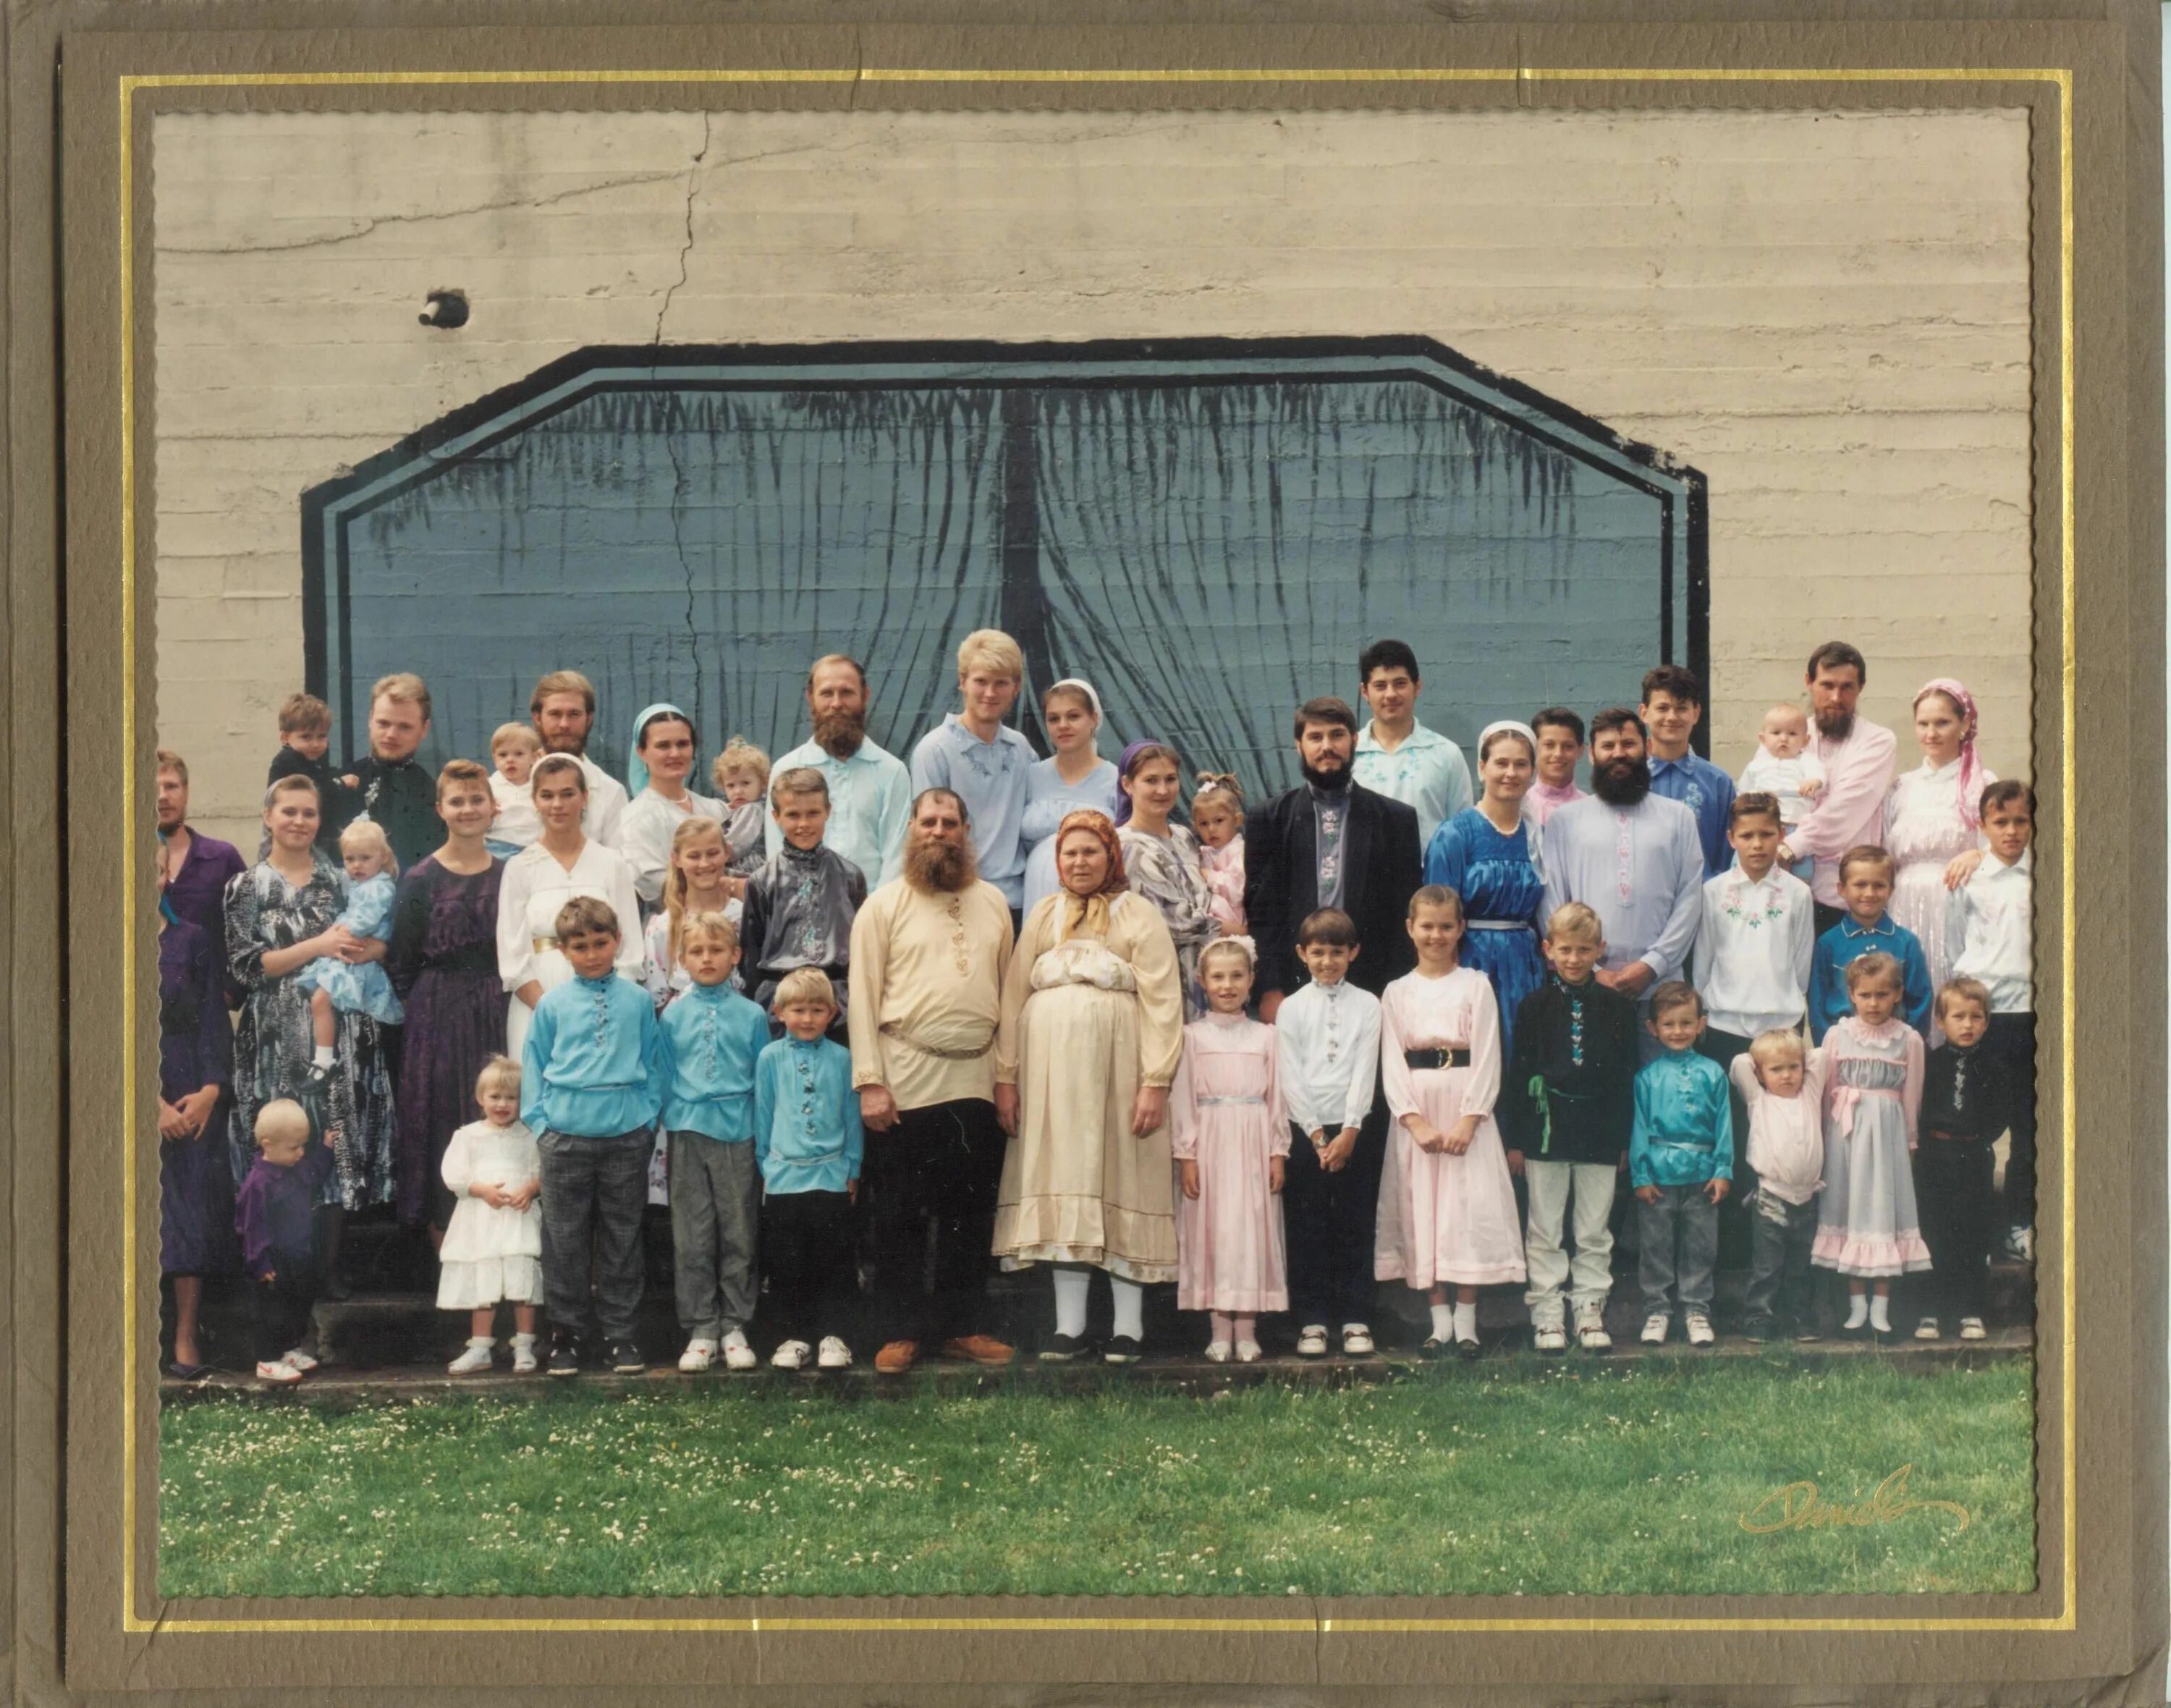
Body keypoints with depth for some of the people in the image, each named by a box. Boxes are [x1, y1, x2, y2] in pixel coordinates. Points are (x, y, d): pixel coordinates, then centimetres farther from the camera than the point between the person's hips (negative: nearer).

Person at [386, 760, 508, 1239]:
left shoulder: (509, 875, 7)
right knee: (443, 1129, 0)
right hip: (438, 1021, -2)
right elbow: (400, 966, 1)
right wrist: (424, 1012, -4)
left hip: (497, 1020, 2)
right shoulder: (421, 880, -1)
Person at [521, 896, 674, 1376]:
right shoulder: (551, 1004, 4)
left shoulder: (638, 1001, 5)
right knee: (564, 1240, 4)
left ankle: (621, 1334, 14)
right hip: (566, 1137, 0)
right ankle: (565, 1332, 13)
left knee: (622, 1239, 7)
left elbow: (657, 1063, 9)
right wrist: (539, 1121, 0)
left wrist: (649, 1116, 1)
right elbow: (534, 1066, 8)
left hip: (627, 1137, 0)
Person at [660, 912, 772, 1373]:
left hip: (738, 1133, -1)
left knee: (738, 1235, 4)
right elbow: (663, 1078, 10)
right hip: (688, 1135, 1)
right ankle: (701, 1330, 9)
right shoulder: (673, 1016, 6)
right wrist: (673, 1117, 0)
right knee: (692, 1238, 3)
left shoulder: (752, 1015, 4)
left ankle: (734, 1327, 12)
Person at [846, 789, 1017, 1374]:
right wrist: (869, 1082, -10)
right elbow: (864, 996, -3)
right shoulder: (884, 905, 1)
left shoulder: (992, 903, 12)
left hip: (976, 1078, 3)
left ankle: (963, 1326, 17)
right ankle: (901, 1331, 9)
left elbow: (1009, 988, 13)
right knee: (901, 1215, 2)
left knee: (969, 1212, 8)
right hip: (907, 1080, -3)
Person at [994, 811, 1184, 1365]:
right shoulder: (1043, 916, 15)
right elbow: (1013, 996, 12)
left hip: (1117, 1068, -3)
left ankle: (1129, 1327, 2)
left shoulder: (1138, 915, 3)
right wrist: (1005, 1077, 3)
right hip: (1050, 1070, 4)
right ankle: (1069, 1327, 7)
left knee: (1123, 1187, -2)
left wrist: (1156, 1083, -12)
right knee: (1062, 1181, 3)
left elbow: (1163, 1002, -4)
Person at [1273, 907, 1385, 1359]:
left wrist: (1349, 1132, -10)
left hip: (1356, 1130, 0)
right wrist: (1317, 1135, -8)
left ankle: (1356, 1321, 6)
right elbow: (1290, 1078, 0)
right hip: (1306, 1128, 0)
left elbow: (1365, 1072, -1)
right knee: (1307, 1228, 1)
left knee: (1355, 1226, 2)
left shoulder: (1367, 1005, 6)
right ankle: (1312, 1322, 5)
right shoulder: (1291, 1008, 5)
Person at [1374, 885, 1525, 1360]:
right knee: (1421, 1213, 0)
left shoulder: (1475, 986, 4)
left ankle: (1466, 1321, 0)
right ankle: (1439, 1321, 6)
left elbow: (1487, 1058, -2)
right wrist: (1415, 1121, -11)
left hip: (1467, 1111, -2)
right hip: (1415, 1114, 2)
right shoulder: (1397, 992, 8)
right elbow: (1392, 1063, 1)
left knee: (1469, 1209, -5)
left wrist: (1469, 1120, -13)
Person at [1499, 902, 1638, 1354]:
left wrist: (1623, 1139, 4)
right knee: (1545, 1232, 3)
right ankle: (1546, 1316, 8)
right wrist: (1515, 1139, -3)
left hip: (1600, 1136, 1)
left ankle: (1591, 1313, 13)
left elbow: (1627, 1076, 7)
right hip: (1546, 1131, -1)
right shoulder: (1535, 1006, 1)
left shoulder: (1618, 1008, 4)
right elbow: (1518, 1073, 1)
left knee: (1595, 1232, 6)